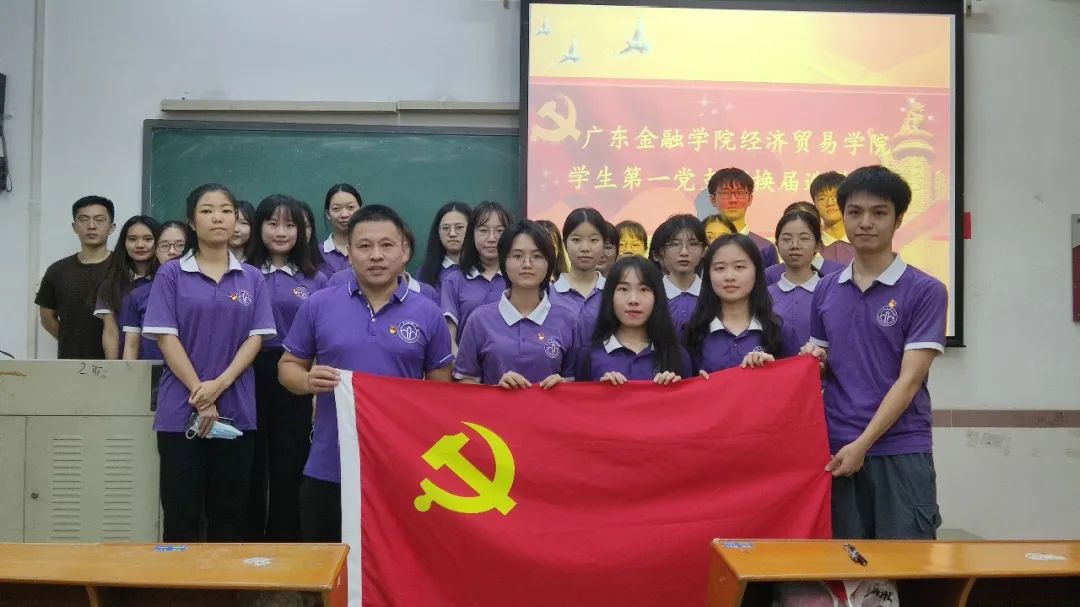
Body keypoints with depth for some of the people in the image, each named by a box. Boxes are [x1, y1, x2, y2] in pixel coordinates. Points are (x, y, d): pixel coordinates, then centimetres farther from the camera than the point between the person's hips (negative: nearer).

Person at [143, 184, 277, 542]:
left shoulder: (252, 278, 8)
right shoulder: (171, 274, 1)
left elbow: (256, 337, 1)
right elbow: (165, 337, -5)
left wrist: (220, 384, -13)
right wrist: (200, 394, -12)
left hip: (237, 411, 2)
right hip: (181, 410, -2)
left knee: (230, 513, 8)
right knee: (181, 513, 3)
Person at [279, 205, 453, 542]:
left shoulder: (428, 315, 1)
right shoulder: (318, 306, 1)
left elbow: (442, 389, 5)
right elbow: (288, 366, 9)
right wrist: (309, 381, -14)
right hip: (328, 469, 1)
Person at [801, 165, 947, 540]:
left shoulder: (925, 291, -5)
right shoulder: (825, 291, 10)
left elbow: (909, 380, -10)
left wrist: (862, 443, -16)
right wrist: (813, 359, -5)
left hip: (901, 452, -4)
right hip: (837, 451, 4)